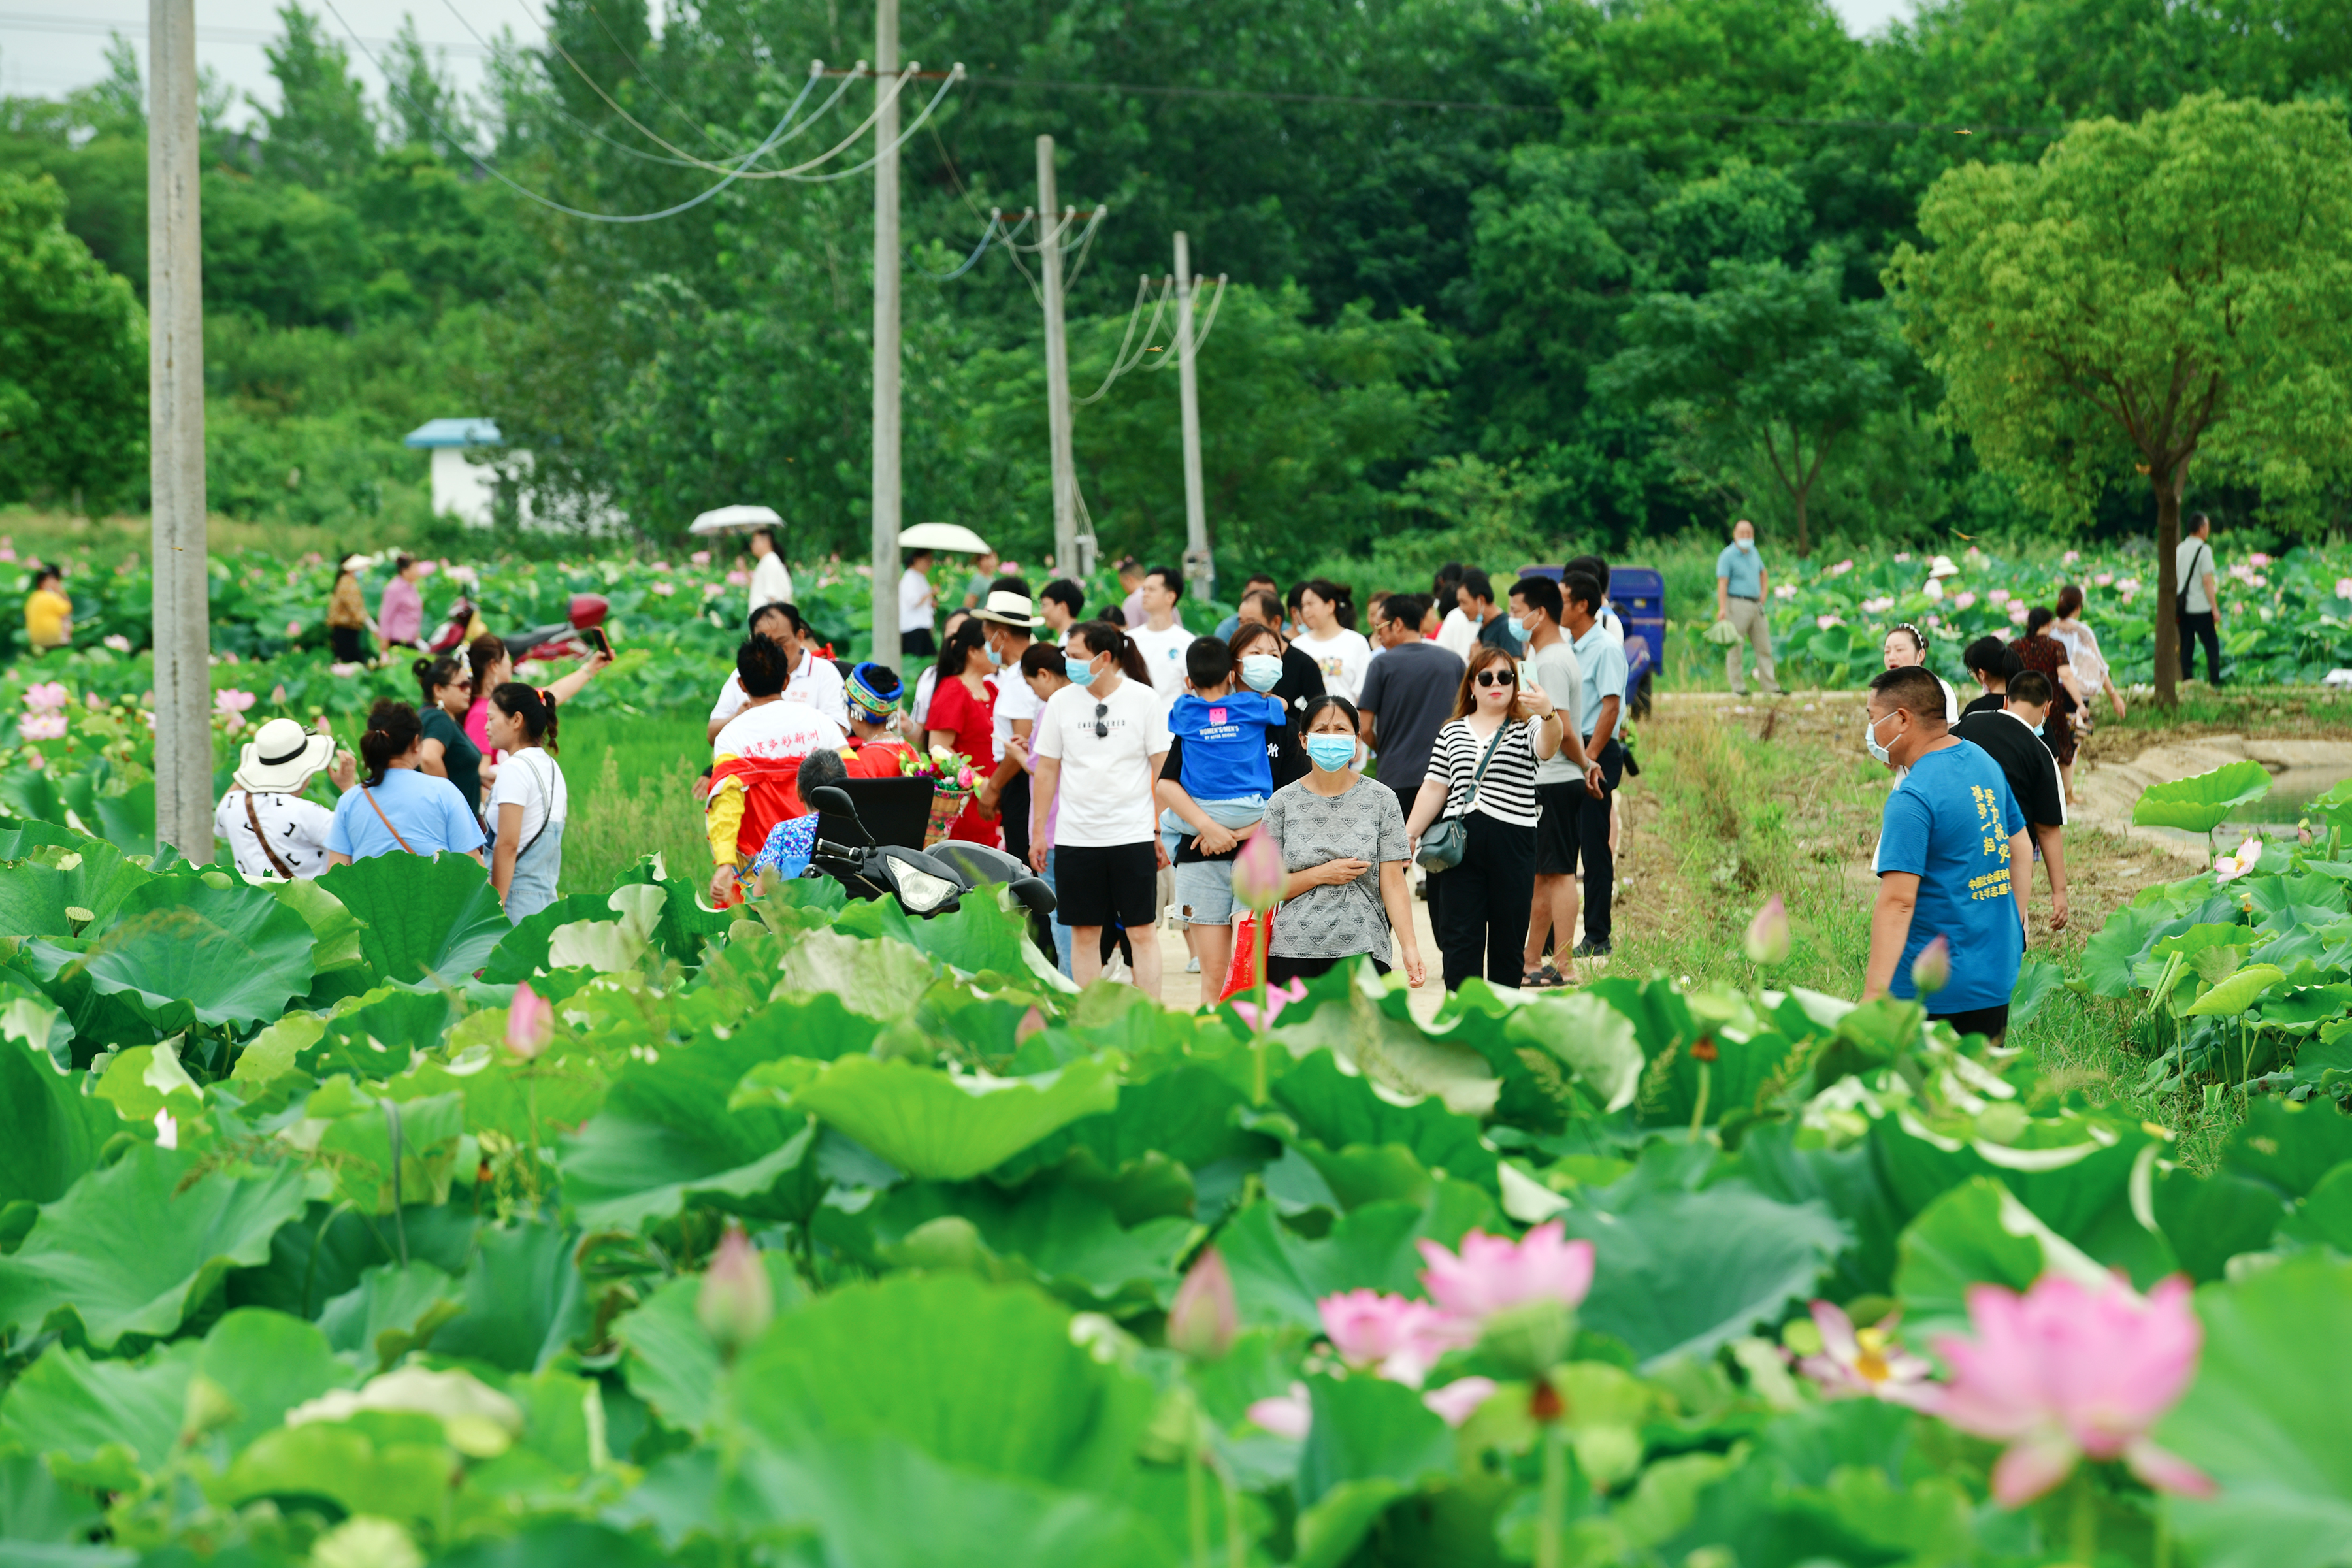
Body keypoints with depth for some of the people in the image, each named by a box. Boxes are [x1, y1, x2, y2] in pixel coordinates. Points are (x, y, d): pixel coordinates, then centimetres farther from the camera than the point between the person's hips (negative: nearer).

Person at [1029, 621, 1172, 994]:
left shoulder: (1144, 699, -2)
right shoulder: (1061, 702, 3)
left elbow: (1162, 767, 1)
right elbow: (1047, 770, 10)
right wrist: (1038, 832, 8)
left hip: (1133, 836, -2)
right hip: (1076, 836, 2)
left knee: (1142, 931, 0)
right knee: (1084, 932, 5)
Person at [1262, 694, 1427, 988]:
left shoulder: (1381, 800, 5)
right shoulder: (1284, 803, 6)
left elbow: (1393, 884, 1)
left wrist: (1409, 947, -10)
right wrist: (1321, 874, -9)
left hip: (1362, 952, -1)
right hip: (1293, 955, 1)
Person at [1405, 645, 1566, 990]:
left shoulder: (1526, 728, 5)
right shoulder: (1452, 732, 15)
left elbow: (1547, 747, -19)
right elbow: (1434, 789, 16)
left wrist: (1548, 714, -40)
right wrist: (1409, 834, 8)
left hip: (1513, 843, -2)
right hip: (1460, 845, 2)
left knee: (1507, 938, 5)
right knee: (1460, 939, -4)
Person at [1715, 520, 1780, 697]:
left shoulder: (1754, 552, 14)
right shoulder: (1727, 556, -7)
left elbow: (1764, 575, 28)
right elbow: (1722, 583, -14)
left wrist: (1763, 597, 14)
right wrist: (1722, 608, -24)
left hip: (1756, 607, 7)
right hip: (1737, 606, -7)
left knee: (1764, 647, 6)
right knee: (1735, 648, -3)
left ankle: (1770, 688, 8)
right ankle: (1738, 687, 1)